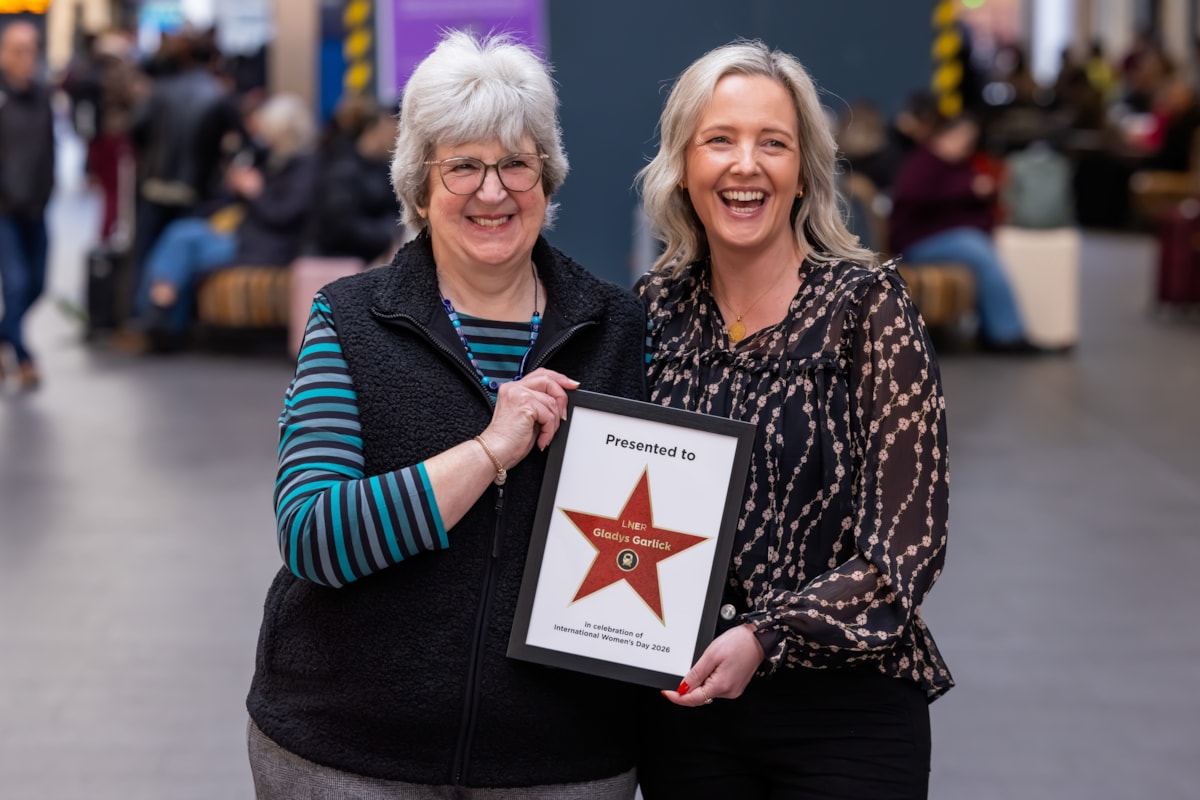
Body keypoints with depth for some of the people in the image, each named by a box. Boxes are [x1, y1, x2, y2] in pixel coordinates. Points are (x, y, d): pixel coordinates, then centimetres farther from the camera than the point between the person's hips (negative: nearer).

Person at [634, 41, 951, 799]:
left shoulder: (867, 305, -9)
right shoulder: (656, 309, 2)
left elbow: (908, 544, -13)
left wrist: (765, 637, -22)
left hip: (845, 708, -3)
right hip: (683, 701, 3)